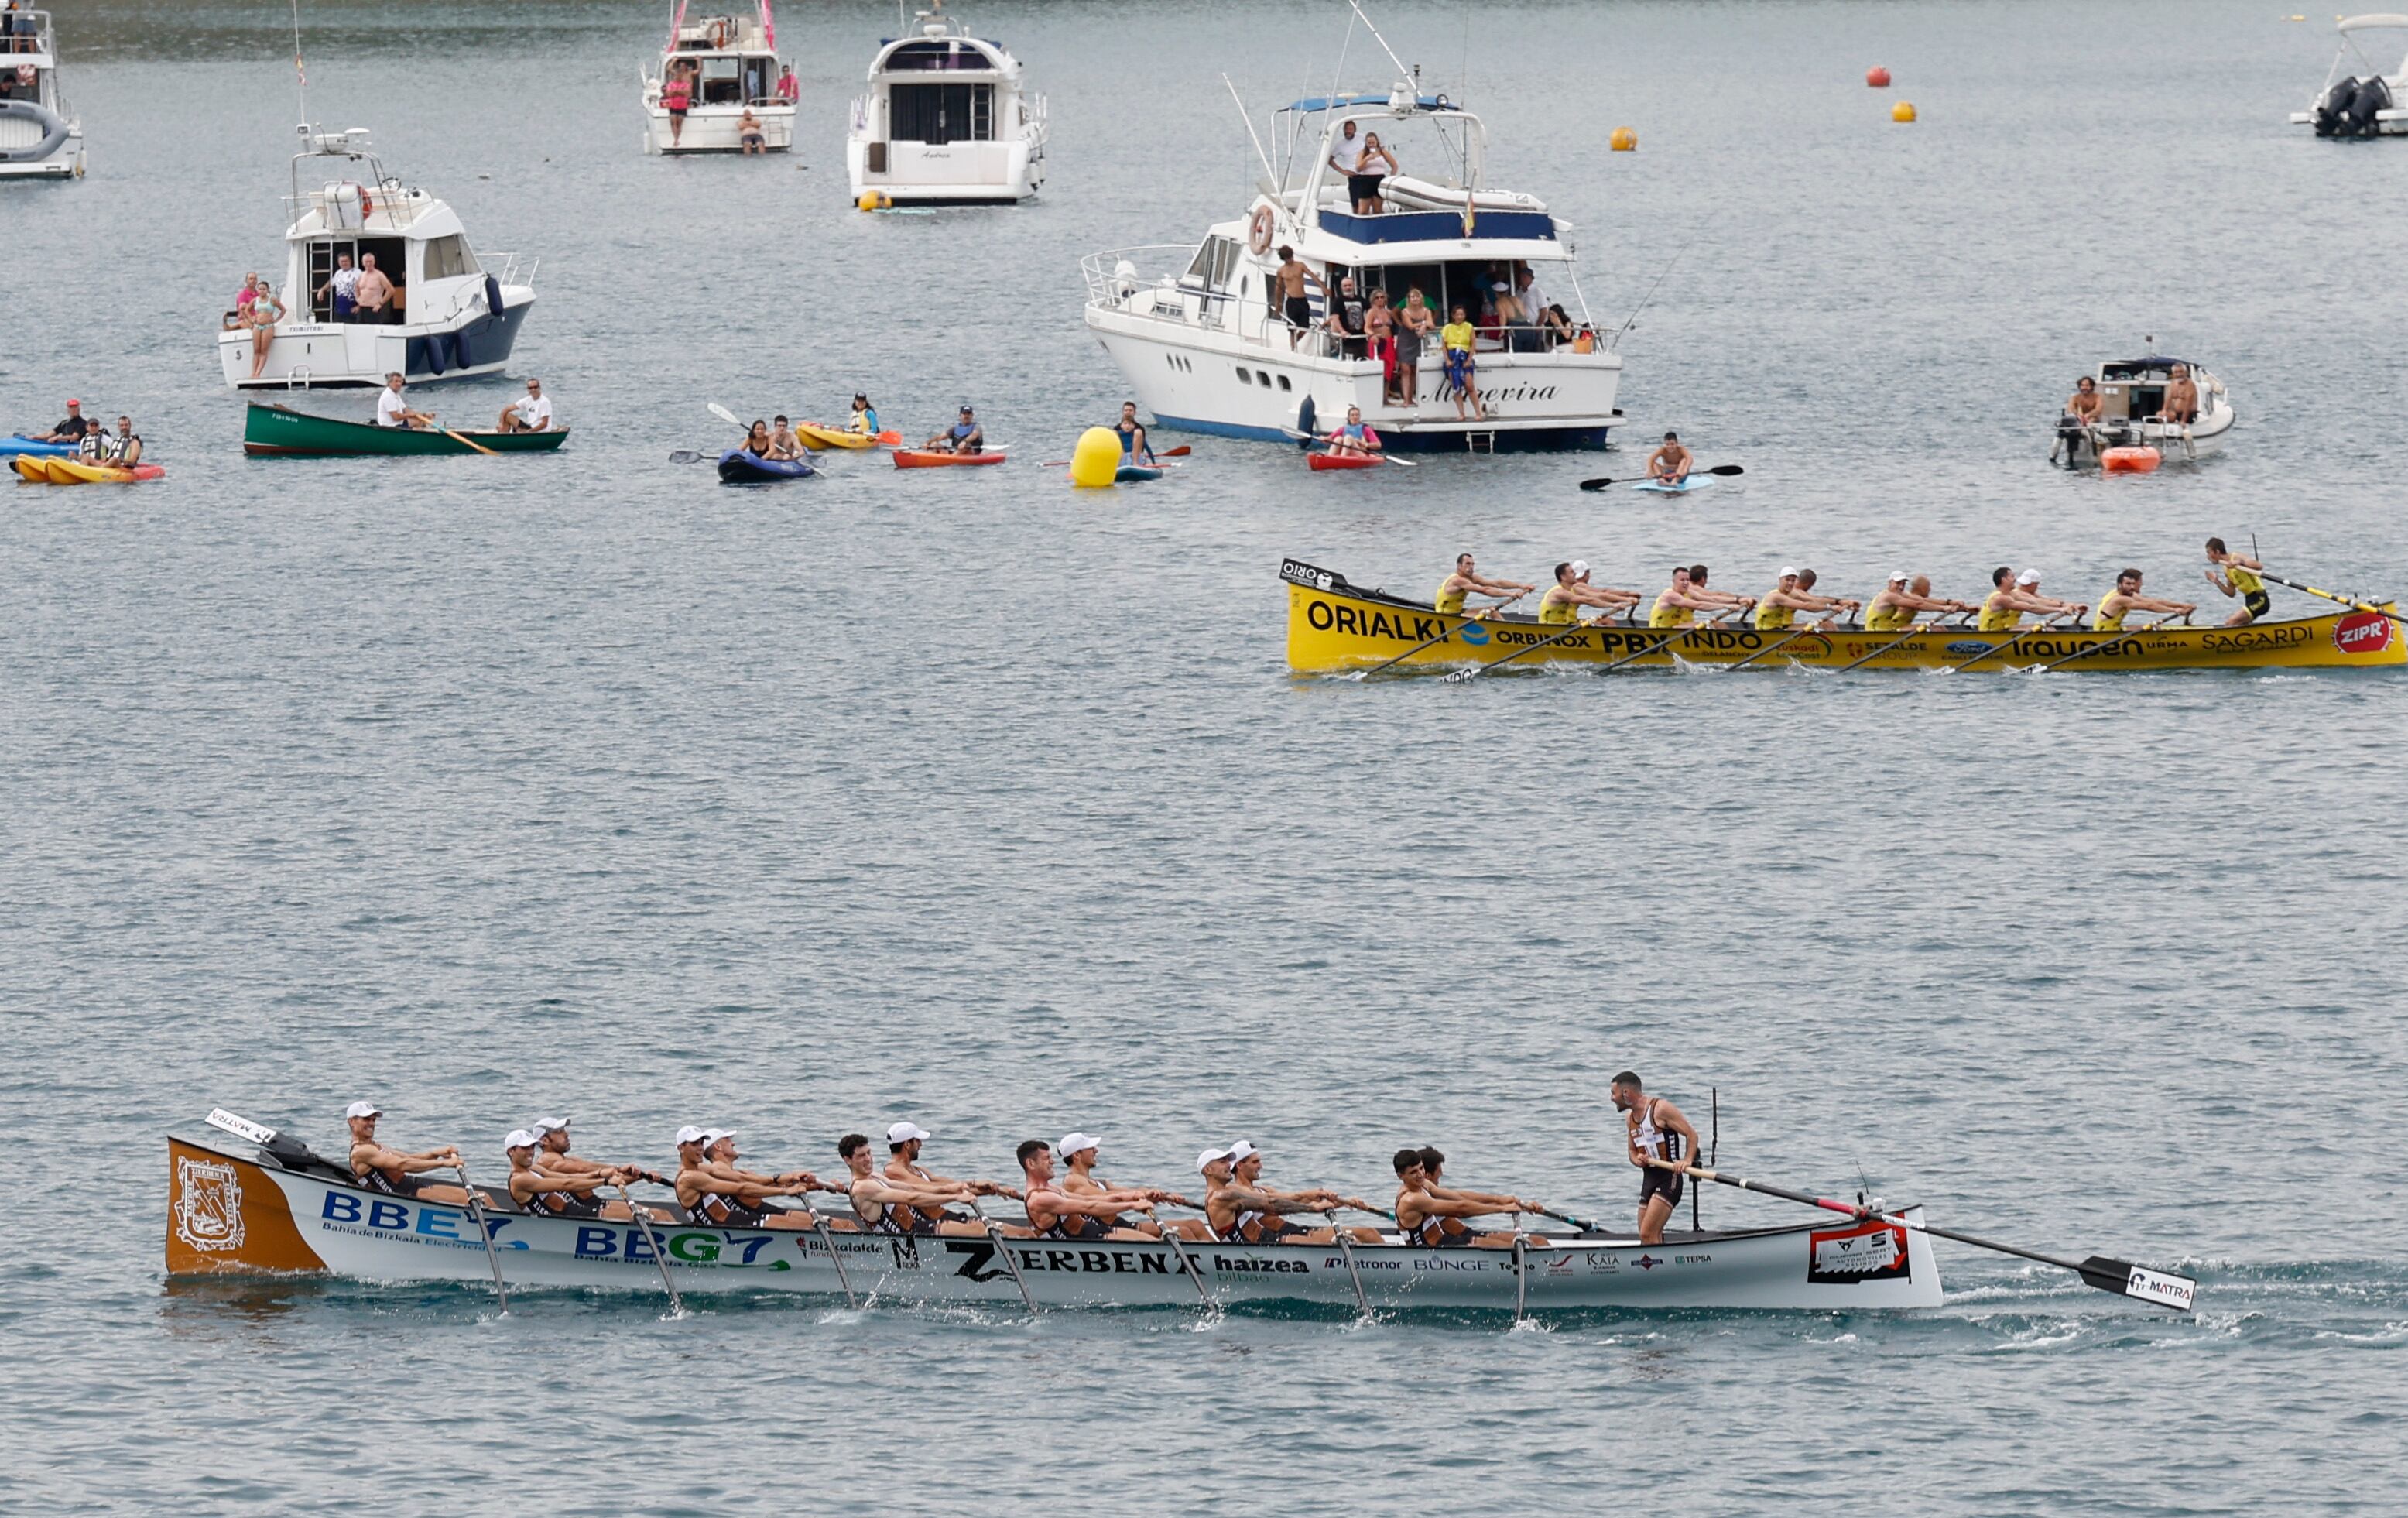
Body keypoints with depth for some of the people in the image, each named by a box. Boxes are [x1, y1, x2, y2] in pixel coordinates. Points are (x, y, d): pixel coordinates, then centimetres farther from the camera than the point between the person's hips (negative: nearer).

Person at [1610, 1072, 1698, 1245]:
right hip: (1648, 1178, 9)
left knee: (1648, 1234, -19)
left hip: (1668, 1178, -9)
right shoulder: (1630, 1117, 13)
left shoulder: (1660, 1109, -12)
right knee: (1650, 1238, 8)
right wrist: (1637, 1159, -3)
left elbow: (1691, 1134, -11)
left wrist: (1687, 1161, -28)